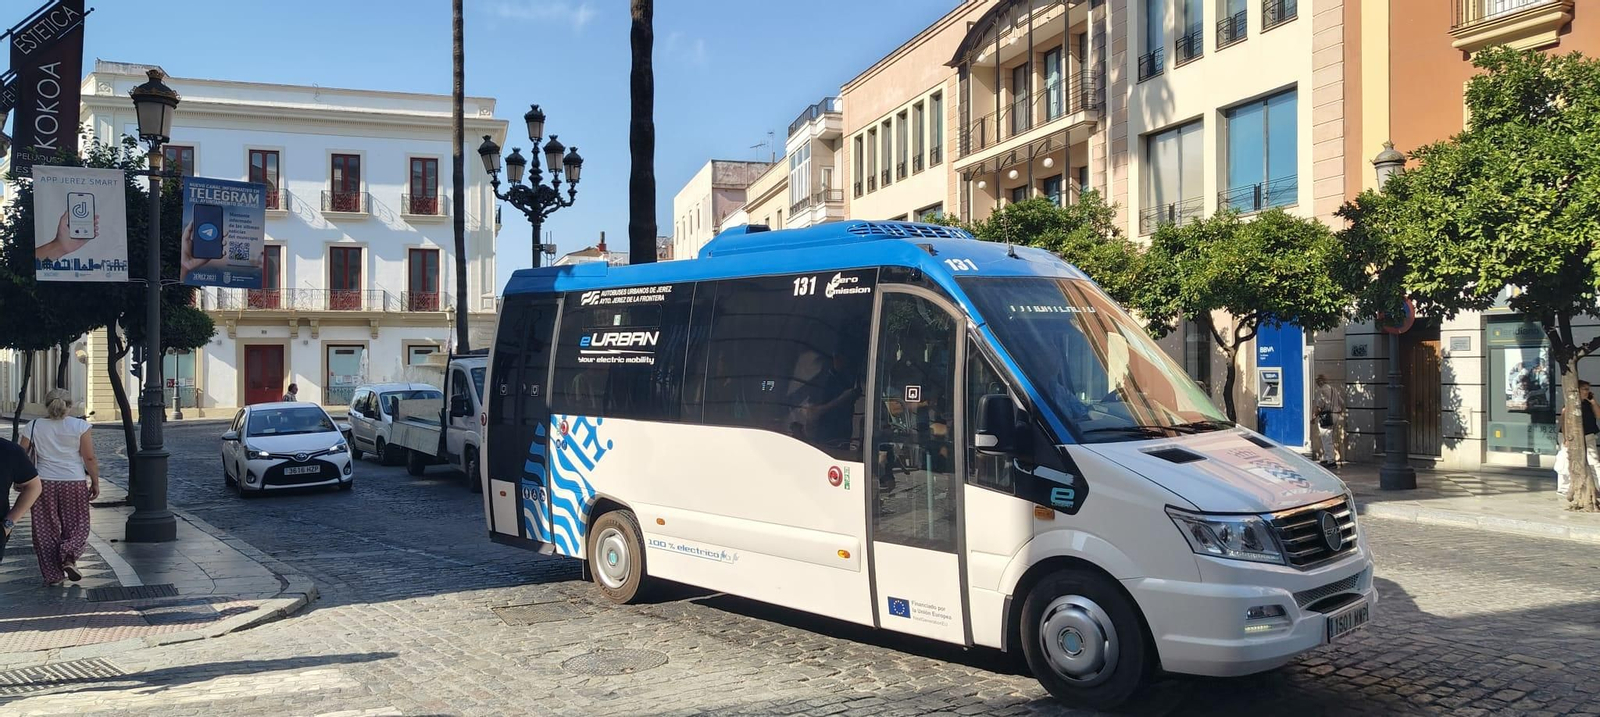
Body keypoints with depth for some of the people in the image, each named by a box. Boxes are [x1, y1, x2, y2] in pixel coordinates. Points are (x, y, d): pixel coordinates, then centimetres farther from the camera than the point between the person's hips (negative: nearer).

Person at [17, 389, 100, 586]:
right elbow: (89, 458, -6)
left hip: (43, 484, 2)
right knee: (77, 525, 12)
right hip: (74, 483, -2)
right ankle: (69, 558, -12)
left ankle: (53, 575, 12)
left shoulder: (34, 427, 1)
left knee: (46, 531, 11)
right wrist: (95, 482, 1)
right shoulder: (80, 426, -5)